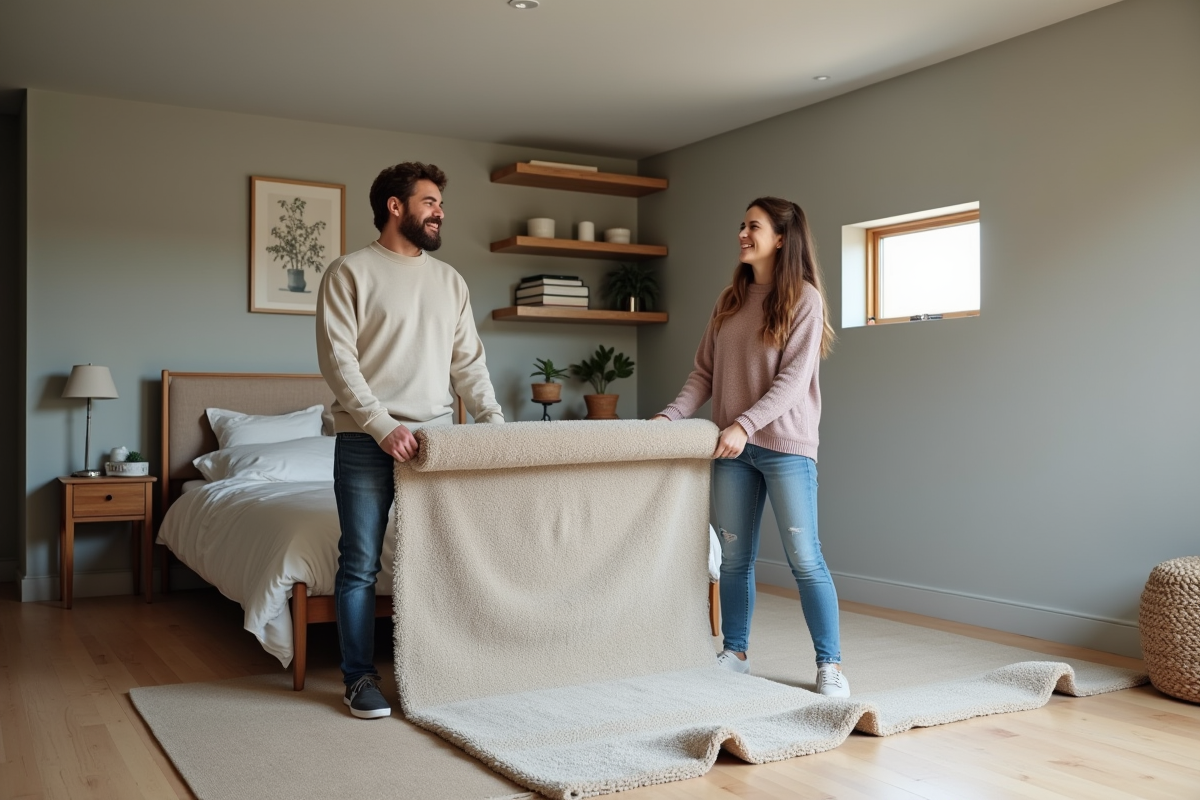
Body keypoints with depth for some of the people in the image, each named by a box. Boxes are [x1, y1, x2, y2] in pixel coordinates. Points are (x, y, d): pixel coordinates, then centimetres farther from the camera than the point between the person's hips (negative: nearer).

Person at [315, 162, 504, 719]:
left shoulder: (449, 280, 13)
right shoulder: (349, 273, -2)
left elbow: (468, 362, 13)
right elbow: (337, 360, -10)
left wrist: (496, 423, 0)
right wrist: (383, 427, -19)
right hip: (366, 443, -4)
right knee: (361, 564, 2)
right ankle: (360, 677, 15)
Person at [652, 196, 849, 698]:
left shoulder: (804, 297, -4)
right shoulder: (729, 301, 13)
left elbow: (794, 377, -13)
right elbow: (704, 372, 11)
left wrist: (745, 424, -22)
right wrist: (672, 416, -4)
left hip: (786, 446, -5)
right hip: (732, 448, 5)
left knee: (804, 558, -3)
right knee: (734, 558, 10)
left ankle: (830, 665, 7)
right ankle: (734, 655, 23)